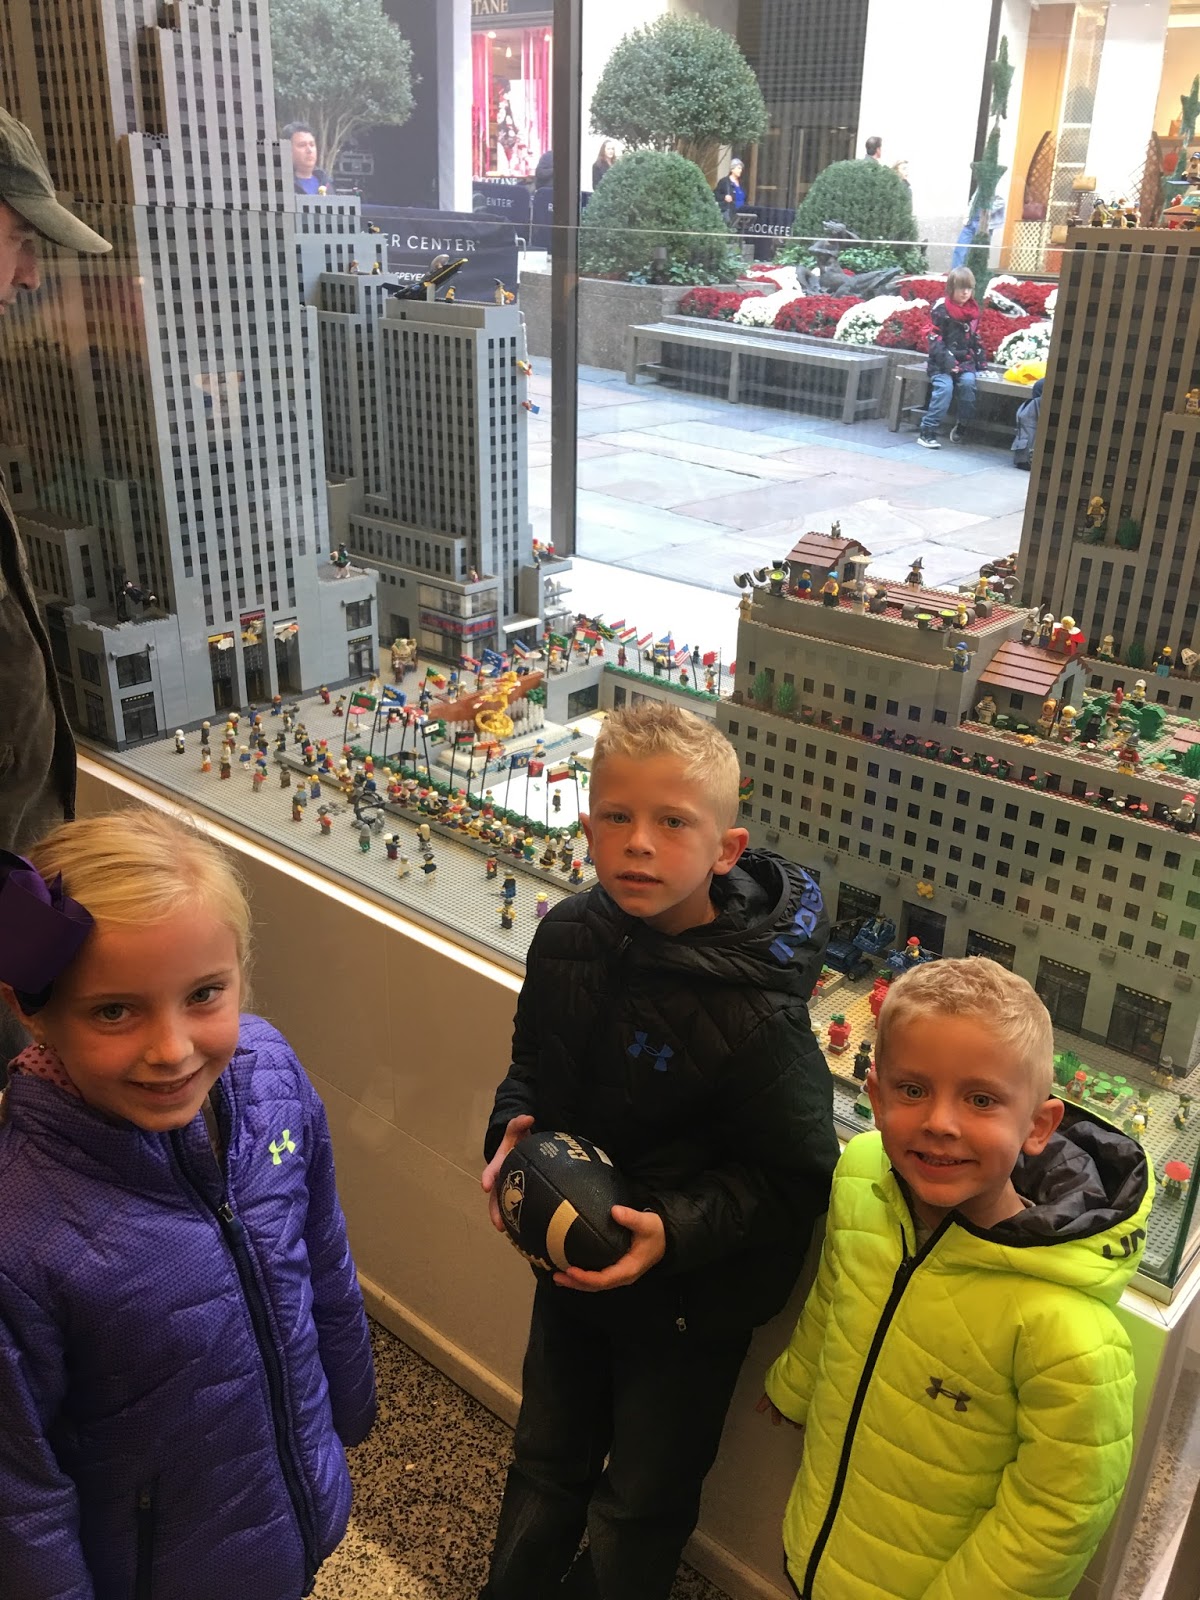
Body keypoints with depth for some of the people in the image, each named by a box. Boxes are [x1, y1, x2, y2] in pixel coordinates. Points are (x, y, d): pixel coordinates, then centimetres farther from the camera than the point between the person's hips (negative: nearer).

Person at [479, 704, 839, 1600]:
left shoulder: (758, 1015, -31)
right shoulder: (571, 936, -14)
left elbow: (795, 1180, -20)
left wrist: (675, 1227, -30)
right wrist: (513, 1133, -16)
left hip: (690, 1297, -5)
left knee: (639, 1510, 19)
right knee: (545, 1466, 28)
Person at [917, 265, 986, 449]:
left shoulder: (973, 312, 14)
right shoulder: (941, 311, -4)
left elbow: (976, 339, 22)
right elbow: (935, 339, -9)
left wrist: (982, 363, 15)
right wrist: (947, 360, -20)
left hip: (965, 361, 4)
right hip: (942, 362, -4)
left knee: (968, 382, -26)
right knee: (945, 386, -29)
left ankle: (961, 425, -11)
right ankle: (927, 431, -28)